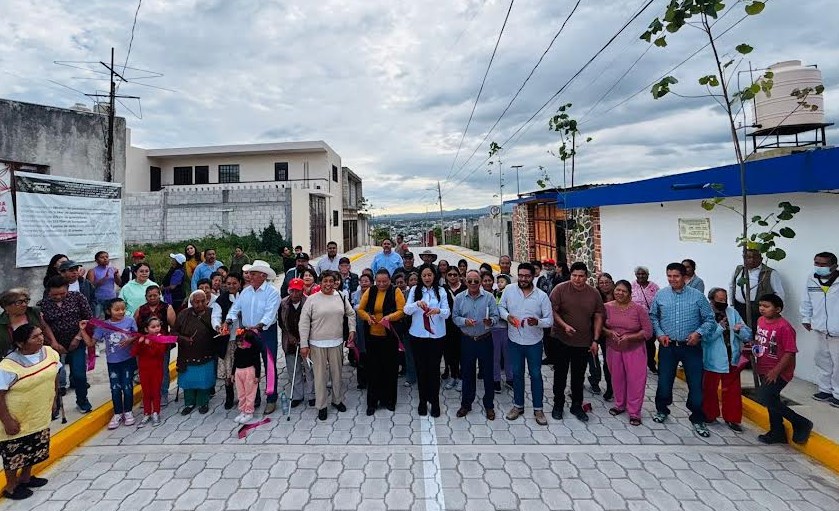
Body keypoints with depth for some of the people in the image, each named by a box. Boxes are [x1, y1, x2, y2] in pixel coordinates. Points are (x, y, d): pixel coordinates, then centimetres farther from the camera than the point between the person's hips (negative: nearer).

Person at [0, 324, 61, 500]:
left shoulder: (50, 353, -10)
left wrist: (53, 397, 12)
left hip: (40, 416, 6)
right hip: (16, 419, -6)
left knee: (35, 450, 21)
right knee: (15, 454, 13)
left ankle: (25, 477, 44)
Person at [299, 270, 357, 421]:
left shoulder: (341, 297, 2)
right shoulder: (312, 299, -7)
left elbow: (351, 314, 17)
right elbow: (304, 323, -7)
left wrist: (352, 329, 7)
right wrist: (304, 344, -10)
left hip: (336, 342, 3)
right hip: (317, 344, -3)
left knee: (337, 373, 15)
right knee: (320, 375, 6)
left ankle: (337, 400, 35)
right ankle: (321, 406, 22)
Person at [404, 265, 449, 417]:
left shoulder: (440, 291, 1)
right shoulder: (414, 290, 2)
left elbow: (447, 312, -6)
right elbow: (406, 310, -7)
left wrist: (438, 310, -28)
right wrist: (417, 303, -27)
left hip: (437, 335, 0)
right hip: (417, 335, 1)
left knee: (434, 369, 4)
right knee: (421, 369, 9)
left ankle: (435, 401, 19)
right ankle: (423, 400, 24)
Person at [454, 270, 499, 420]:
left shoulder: (489, 297, -6)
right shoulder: (459, 298, -1)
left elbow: (495, 316, -6)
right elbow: (455, 317, 0)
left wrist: (490, 321, -28)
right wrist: (465, 321, -19)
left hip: (485, 340, -1)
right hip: (467, 340, 1)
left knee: (488, 373, 9)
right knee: (467, 373, 13)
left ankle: (489, 405, 26)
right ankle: (466, 403, 30)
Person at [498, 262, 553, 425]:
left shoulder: (542, 295, -10)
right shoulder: (509, 290, -7)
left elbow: (550, 320, -8)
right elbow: (501, 307, 5)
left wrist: (537, 322, -28)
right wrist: (507, 316, -16)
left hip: (534, 342, -1)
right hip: (514, 340, 2)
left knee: (536, 375, 11)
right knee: (517, 374, 15)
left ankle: (538, 409, 27)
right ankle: (518, 405, 33)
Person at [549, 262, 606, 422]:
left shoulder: (594, 293, -1)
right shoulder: (560, 289, -11)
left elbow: (598, 317, 4)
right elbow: (552, 310, -9)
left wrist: (595, 340, 0)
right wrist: (564, 325, -23)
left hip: (584, 342, 3)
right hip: (562, 340, -2)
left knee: (579, 376, 14)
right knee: (560, 374, 10)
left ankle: (577, 406, 29)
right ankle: (558, 405, 25)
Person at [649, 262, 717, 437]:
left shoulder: (697, 296, -5)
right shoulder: (660, 295, 0)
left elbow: (710, 320, -1)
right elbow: (653, 316, 9)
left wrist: (699, 333, -17)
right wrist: (659, 333, -3)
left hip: (691, 347, -1)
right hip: (668, 345, 1)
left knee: (695, 383, 5)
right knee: (664, 380, 11)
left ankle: (697, 419, 25)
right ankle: (662, 410, 34)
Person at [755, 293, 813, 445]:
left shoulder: (784, 327, -20)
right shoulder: (760, 320, 3)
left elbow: (790, 352, -20)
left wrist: (776, 371, -21)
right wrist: (753, 348, 1)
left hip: (778, 372, -8)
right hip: (764, 370, 8)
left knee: (766, 398, -15)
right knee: (771, 400, 17)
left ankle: (801, 423, 6)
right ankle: (777, 433, 32)